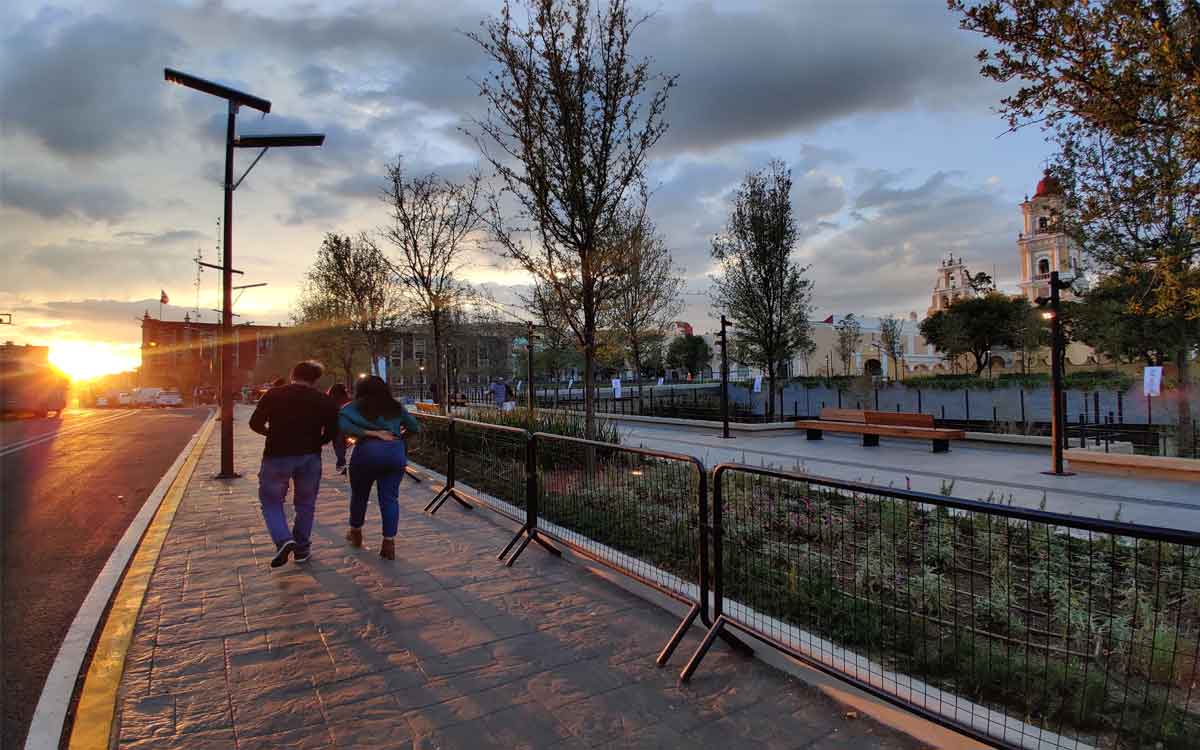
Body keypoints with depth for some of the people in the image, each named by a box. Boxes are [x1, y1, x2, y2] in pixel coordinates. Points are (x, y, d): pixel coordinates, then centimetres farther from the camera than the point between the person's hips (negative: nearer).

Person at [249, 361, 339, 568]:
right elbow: (331, 431, -4)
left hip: (277, 456, -1)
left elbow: (255, 424, -1)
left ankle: (283, 540, -7)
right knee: (305, 504, 16)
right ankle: (301, 548, 20)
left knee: (271, 501, 13)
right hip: (309, 457, 1)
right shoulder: (324, 400, 0)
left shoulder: (273, 395, -2)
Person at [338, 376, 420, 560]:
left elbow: (342, 423, -11)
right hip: (396, 453, 2)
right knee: (390, 497, 7)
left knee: (359, 494, 20)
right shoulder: (396, 407, 15)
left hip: (368, 452, -1)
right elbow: (415, 427, 15)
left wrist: (369, 433, -10)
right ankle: (389, 543, 2)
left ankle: (355, 533, 37)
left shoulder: (356, 406, 8)